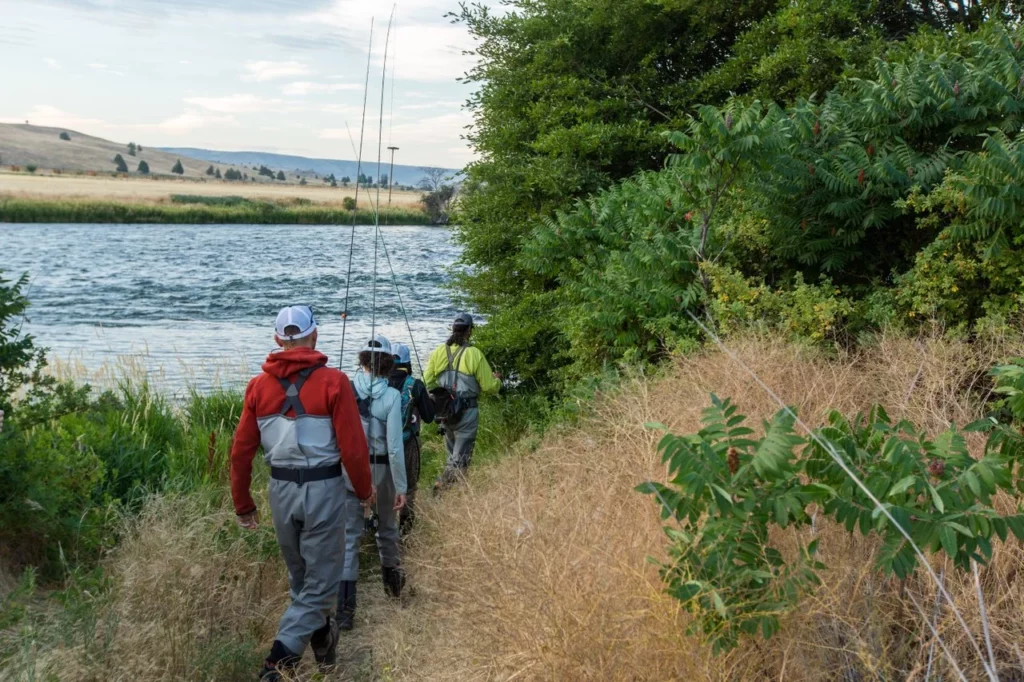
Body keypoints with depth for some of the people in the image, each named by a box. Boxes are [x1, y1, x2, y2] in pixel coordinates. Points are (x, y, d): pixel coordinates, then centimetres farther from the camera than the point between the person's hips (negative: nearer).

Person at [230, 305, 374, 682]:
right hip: (323, 488, -4)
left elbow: (241, 450, 2)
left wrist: (243, 504, 14)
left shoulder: (259, 385, 1)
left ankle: (321, 636, 41)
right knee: (320, 579, 6)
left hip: (281, 489, 4)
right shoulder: (333, 381, -11)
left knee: (300, 576, 23)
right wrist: (364, 489, 5)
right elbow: (353, 446, -12)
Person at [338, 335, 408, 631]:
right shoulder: (391, 396, -13)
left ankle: (344, 608, -3)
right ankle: (392, 581, 44)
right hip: (380, 470, -1)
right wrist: (401, 487, -6)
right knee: (387, 527, 23)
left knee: (349, 535, 4)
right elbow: (394, 446, -14)